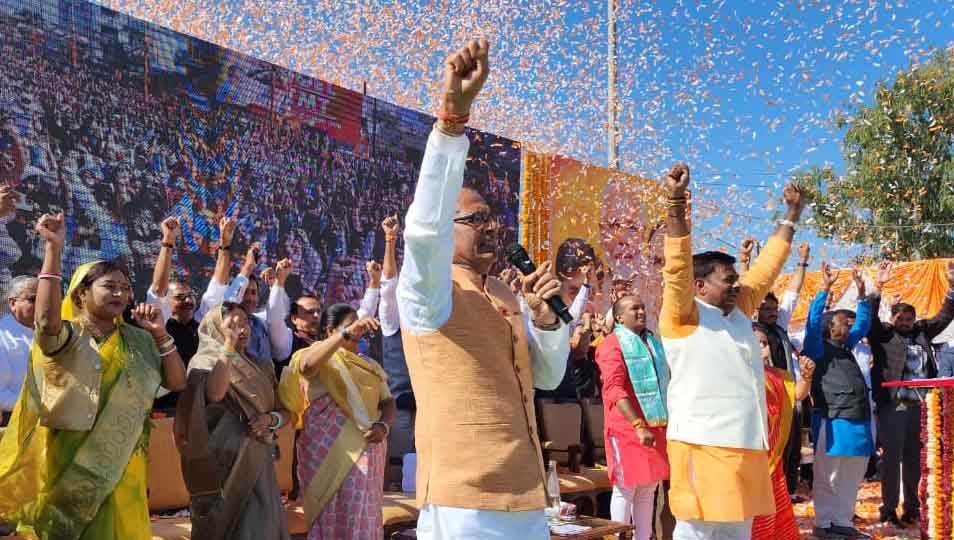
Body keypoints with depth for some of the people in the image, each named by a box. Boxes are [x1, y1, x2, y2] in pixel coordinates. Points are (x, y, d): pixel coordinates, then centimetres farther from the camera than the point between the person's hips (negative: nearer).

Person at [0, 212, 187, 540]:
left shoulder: (137, 340, 5)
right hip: (66, 460, -3)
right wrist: (53, 248, -33)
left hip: (119, 463, 3)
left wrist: (160, 334, -9)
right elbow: (46, 321, -31)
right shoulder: (65, 335, -6)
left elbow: (178, 383, 1)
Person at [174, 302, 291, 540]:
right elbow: (214, 394, -25)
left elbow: (286, 412, 13)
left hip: (260, 464, 5)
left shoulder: (260, 367, 13)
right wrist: (228, 344, -19)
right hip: (224, 464, -5)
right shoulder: (205, 360, -3)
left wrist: (272, 419, -10)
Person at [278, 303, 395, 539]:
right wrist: (346, 334, -36)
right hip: (329, 454, -5)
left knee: (364, 518, 9)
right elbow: (306, 364, -26)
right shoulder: (316, 357, -2)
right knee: (334, 518, 1)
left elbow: (388, 401, 12)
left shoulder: (369, 365, 16)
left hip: (366, 454, 5)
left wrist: (383, 426, -10)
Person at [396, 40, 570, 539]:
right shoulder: (429, 293, -8)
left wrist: (545, 316, -5)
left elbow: (548, 377, 13)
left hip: (527, 496, 7)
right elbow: (424, 228, -28)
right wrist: (453, 117, -34)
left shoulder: (508, 297, 12)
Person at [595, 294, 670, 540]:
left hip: (656, 426, 7)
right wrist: (639, 425, -24)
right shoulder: (613, 343, -8)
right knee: (626, 488, -2)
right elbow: (615, 389, -18)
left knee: (648, 487, 10)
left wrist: (669, 421, 17)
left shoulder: (653, 342, 16)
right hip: (627, 428, -7)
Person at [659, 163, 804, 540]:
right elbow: (678, 269, -20)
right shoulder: (684, 317, -5)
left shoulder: (738, 313, 16)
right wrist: (676, 209, -30)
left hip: (746, 445, 8)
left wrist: (791, 217, 28)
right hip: (703, 446, -8)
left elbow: (765, 269, 23)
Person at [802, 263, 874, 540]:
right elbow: (813, 322, -17)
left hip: (857, 421, 8)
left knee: (850, 478, 13)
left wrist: (862, 294, 17)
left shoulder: (846, 346, 18)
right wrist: (825, 289, -19)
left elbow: (863, 323, 26)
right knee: (827, 478, 2)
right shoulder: (819, 349, -3)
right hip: (833, 422, -8)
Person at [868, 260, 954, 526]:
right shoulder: (883, 334, -1)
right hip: (893, 405, -5)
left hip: (920, 405, 5)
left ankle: (912, 507, 22)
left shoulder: (921, 332, 13)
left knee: (915, 458, 12)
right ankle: (889, 509, 4)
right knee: (892, 458, -2)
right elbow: (870, 318, -17)